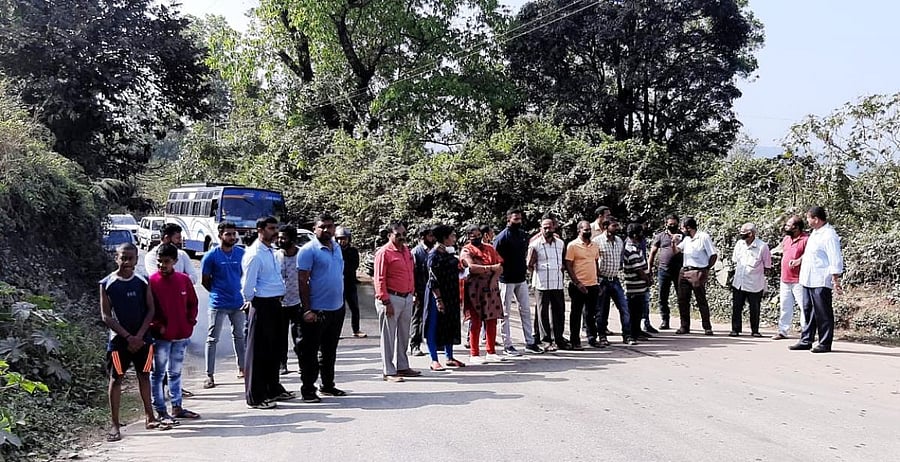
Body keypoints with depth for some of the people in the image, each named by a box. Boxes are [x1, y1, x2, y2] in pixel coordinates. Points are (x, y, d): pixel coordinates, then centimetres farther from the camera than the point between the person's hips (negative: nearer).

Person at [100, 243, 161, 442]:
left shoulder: (142, 282, 2)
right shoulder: (107, 284, -4)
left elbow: (150, 310, 2)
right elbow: (106, 316, -7)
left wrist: (139, 336, -10)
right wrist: (128, 337, -13)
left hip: (143, 338, 3)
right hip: (118, 339, -2)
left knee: (144, 376, 11)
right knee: (116, 379, 2)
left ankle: (149, 418, 21)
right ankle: (114, 424, 8)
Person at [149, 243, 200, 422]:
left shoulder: (184, 280, 3)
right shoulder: (151, 281, -8)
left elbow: (192, 303, 12)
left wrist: (190, 323, 3)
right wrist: (158, 326, -12)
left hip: (182, 335, 4)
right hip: (161, 336, -4)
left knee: (175, 372, 16)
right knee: (158, 373, 4)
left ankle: (177, 408, 25)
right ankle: (160, 411, 10)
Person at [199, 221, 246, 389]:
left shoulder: (242, 253, 0)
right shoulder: (211, 256, -8)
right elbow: (205, 281, -1)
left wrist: (241, 292, 7)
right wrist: (218, 292, 3)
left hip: (238, 302, 4)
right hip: (218, 304, -4)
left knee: (240, 335, 15)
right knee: (212, 339, 0)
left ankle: (242, 368, 29)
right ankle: (210, 375, 5)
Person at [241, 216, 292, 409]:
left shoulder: (271, 251, 14)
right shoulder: (254, 254, -16)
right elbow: (247, 284, -18)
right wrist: (251, 301, -3)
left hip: (275, 304, 9)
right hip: (261, 305, -9)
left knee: (275, 348, 18)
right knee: (258, 351, -2)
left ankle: (273, 389, 32)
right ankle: (255, 397, 6)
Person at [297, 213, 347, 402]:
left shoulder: (337, 247, 11)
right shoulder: (308, 250, -11)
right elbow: (302, 281, -14)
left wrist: (342, 302, 15)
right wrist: (307, 310, -18)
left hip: (337, 309, 7)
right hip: (317, 310, -7)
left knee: (330, 351, 17)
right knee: (310, 352, 2)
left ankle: (328, 385, 28)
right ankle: (307, 389, 10)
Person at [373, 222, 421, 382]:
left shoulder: (407, 250, 13)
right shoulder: (383, 252, -11)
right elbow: (379, 279, -14)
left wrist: (412, 293, 14)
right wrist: (386, 302, -17)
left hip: (407, 298, 8)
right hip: (391, 298, -8)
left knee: (403, 335, 16)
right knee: (388, 337, -1)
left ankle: (402, 367, 27)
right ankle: (388, 371, 6)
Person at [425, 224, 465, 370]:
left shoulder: (449, 252, 10)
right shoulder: (434, 255, -14)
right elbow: (433, 279, -18)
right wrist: (438, 299, -21)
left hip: (451, 295, 9)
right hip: (438, 294, -9)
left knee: (451, 325, 12)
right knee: (435, 326, -1)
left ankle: (450, 357, 22)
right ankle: (434, 360, 4)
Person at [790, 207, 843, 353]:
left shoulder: (829, 235, -15)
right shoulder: (815, 233, 14)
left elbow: (835, 260, -18)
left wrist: (836, 281, -21)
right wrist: (797, 260, 38)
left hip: (821, 282, -9)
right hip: (808, 280, 9)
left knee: (823, 313, -1)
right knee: (808, 311, 12)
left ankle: (825, 344, 6)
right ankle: (806, 341, 19)